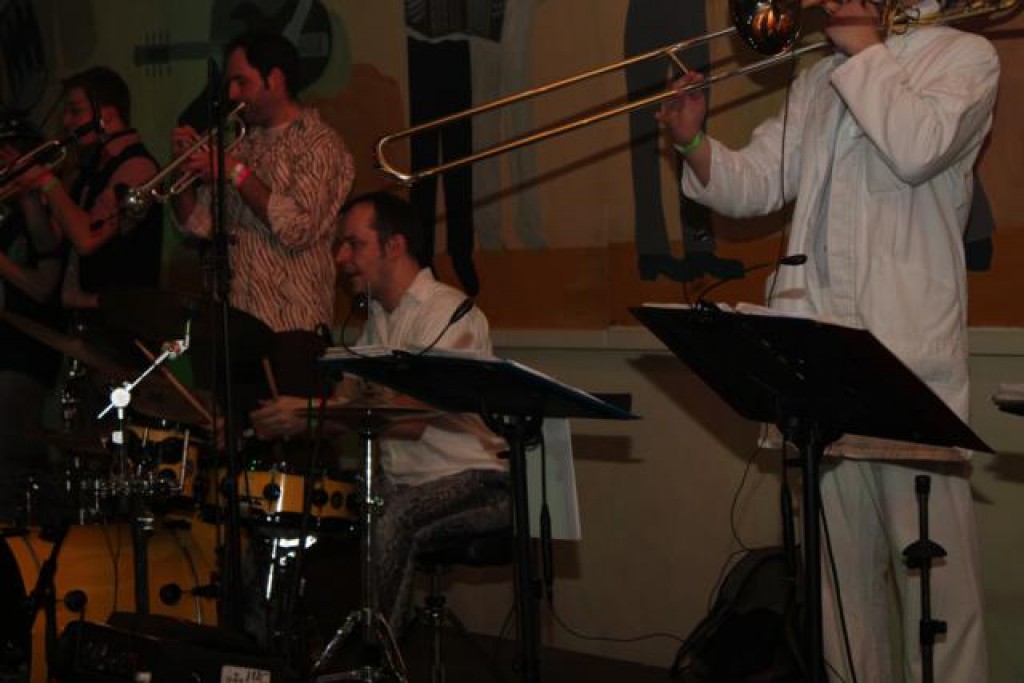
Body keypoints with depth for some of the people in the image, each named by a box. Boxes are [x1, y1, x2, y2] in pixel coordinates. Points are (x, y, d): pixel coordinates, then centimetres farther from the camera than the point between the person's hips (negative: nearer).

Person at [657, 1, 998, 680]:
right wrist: (695, 144, -2)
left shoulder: (963, 55, 0)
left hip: (910, 353, -6)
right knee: (841, 566, 12)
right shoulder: (817, 83, 19)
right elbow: (753, 184, 15)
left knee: (932, 563, -5)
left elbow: (917, 149, -19)